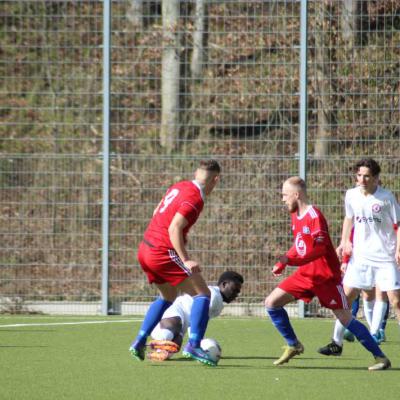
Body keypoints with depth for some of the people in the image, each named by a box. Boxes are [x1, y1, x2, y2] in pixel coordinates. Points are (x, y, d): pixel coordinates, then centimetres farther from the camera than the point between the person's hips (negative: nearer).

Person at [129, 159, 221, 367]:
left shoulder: (179, 187, 11)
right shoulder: (194, 199, -15)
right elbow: (174, 229, -23)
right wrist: (185, 260, -23)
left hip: (145, 249, 9)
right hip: (163, 254, -9)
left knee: (168, 297, 25)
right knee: (202, 294, -4)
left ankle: (139, 342, 19)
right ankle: (193, 345, -14)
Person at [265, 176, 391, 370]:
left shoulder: (314, 216, -19)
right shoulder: (296, 215, 8)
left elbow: (318, 250, -26)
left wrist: (288, 260, -27)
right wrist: (283, 262, 7)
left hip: (325, 276, -8)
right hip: (305, 274, 8)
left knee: (346, 319, -8)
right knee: (271, 303, 0)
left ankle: (380, 357, 0)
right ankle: (293, 346, 13)